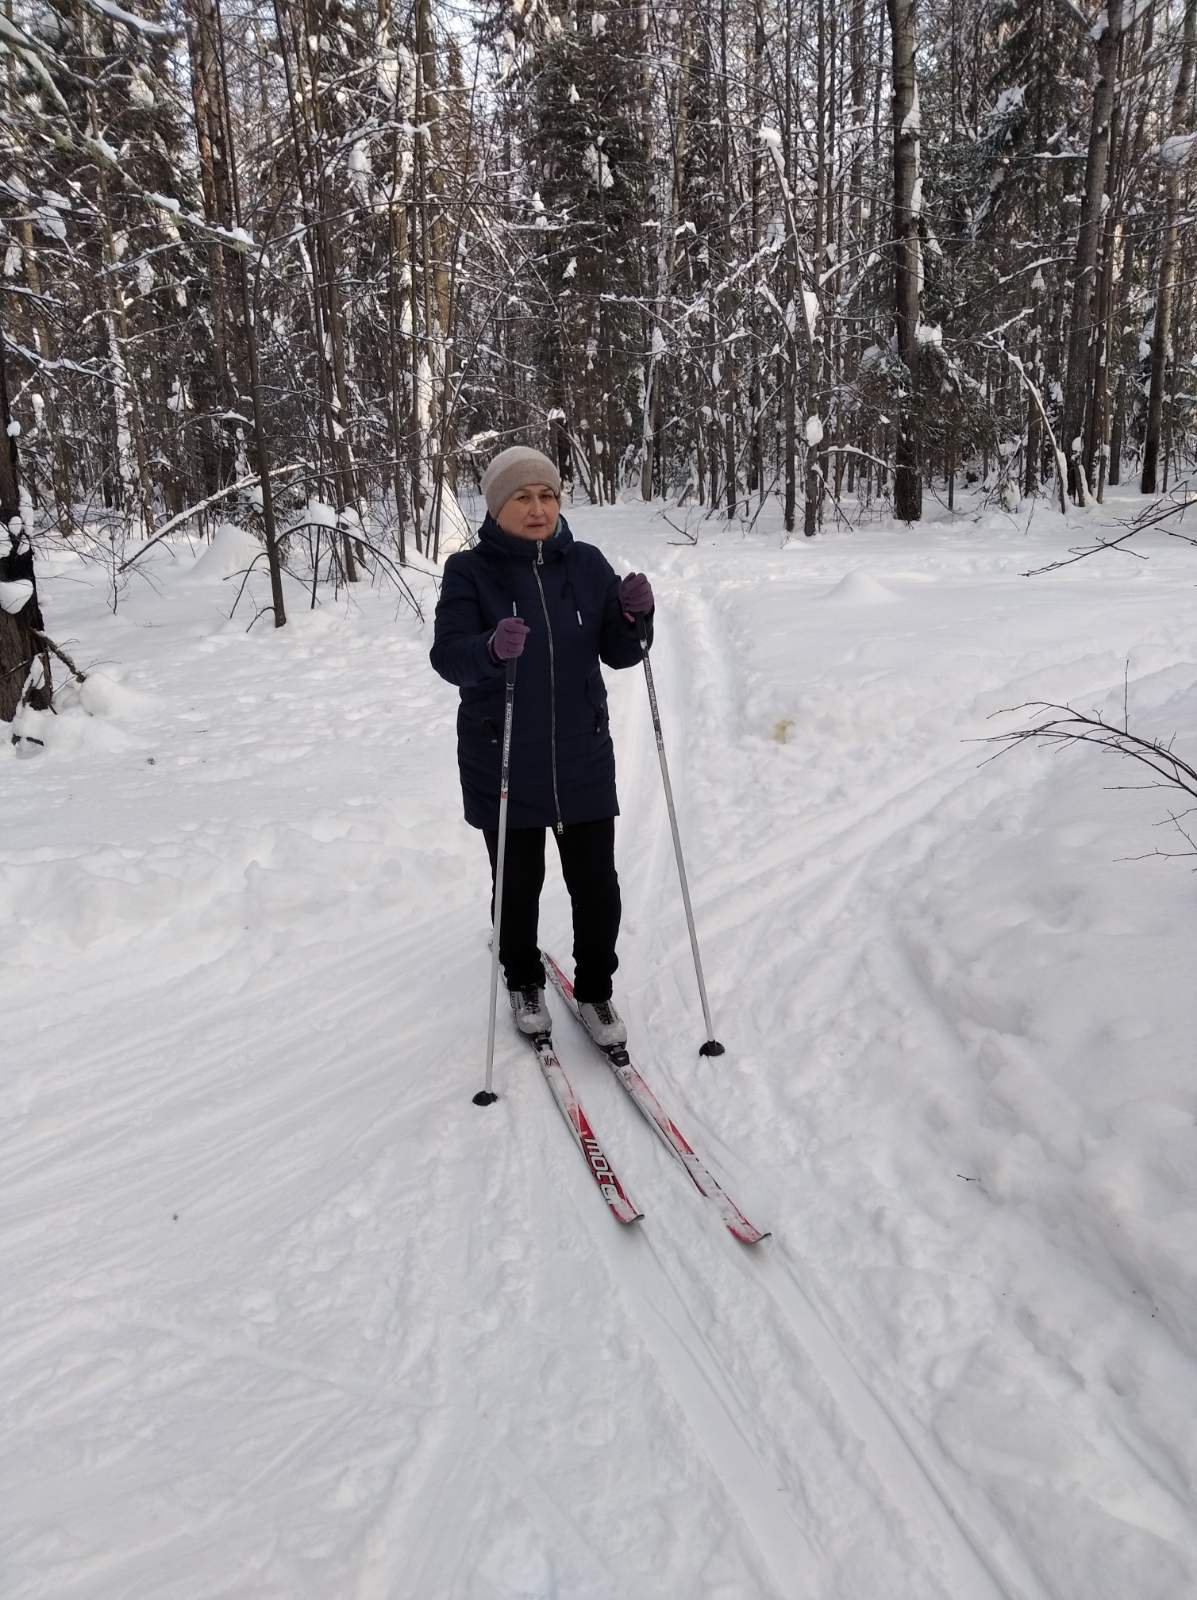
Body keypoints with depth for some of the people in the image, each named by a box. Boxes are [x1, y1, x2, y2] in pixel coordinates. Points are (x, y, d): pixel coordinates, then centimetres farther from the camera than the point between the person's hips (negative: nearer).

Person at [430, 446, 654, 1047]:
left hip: (583, 760, 2)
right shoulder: (470, 571, -7)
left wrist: (635, 617, -19)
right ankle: (524, 982, 39)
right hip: (502, 766, -2)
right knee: (518, 885, 13)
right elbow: (448, 657, -18)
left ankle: (594, 991, 30)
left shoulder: (587, 564, 1)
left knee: (596, 885, 7)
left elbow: (617, 654, 2)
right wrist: (491, 649, -39)